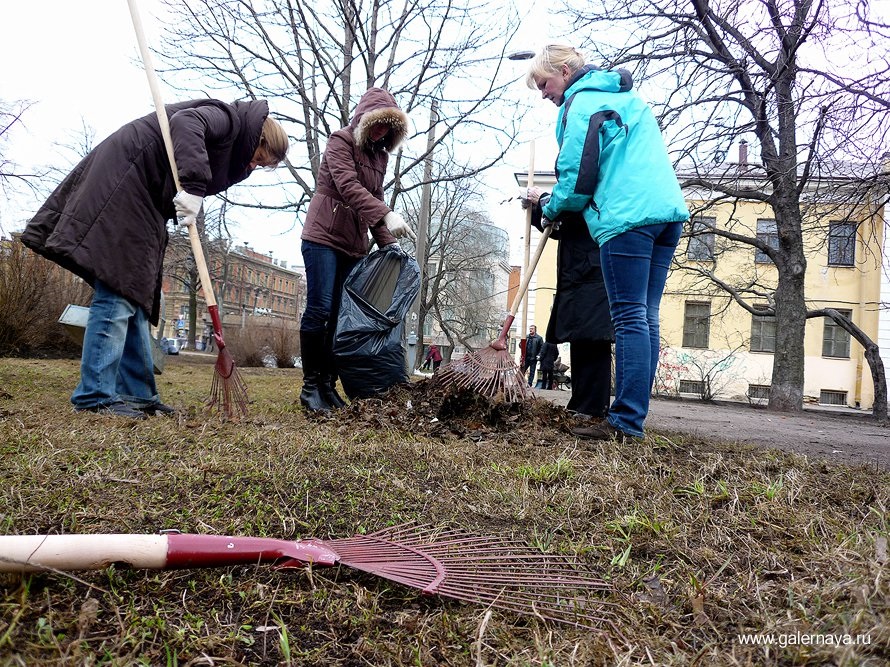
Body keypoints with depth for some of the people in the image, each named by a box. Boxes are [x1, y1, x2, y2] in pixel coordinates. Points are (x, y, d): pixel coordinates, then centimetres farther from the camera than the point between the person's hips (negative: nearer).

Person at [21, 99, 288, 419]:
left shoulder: (230, 146, 22)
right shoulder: (229, 118, -6)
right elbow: (187, 122, -27)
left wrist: (190, 200, -7)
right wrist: (193, 185, -35)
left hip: (138, 202, 10)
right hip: (122, 185, -10)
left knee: (136, 297, 6)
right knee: (118, 293, -14)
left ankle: (138, 395, 8)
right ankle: (96, 396, -12)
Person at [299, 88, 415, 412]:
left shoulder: (379, 156, 16)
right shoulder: (341, 141, -5)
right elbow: (349, 187, -20)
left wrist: (388, 243, 3)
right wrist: (387, 215, -33)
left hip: (354, 245, 7)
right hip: (324, 236, -6)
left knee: (341, 315, 2)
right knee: (319, 309, -13)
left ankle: (328, 384, 5)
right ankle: (310, 385, -5)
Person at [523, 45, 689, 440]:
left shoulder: (581, 103, 0)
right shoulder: (626, 97, 29)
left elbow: (578, 175, -7)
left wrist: (550, 207, 13)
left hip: (627, 217, -9)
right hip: (667, 210, 9)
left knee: (630, 318, -11)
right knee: (646, 318, 5)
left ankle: (626, 421, -10)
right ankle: (635, 415, 8)